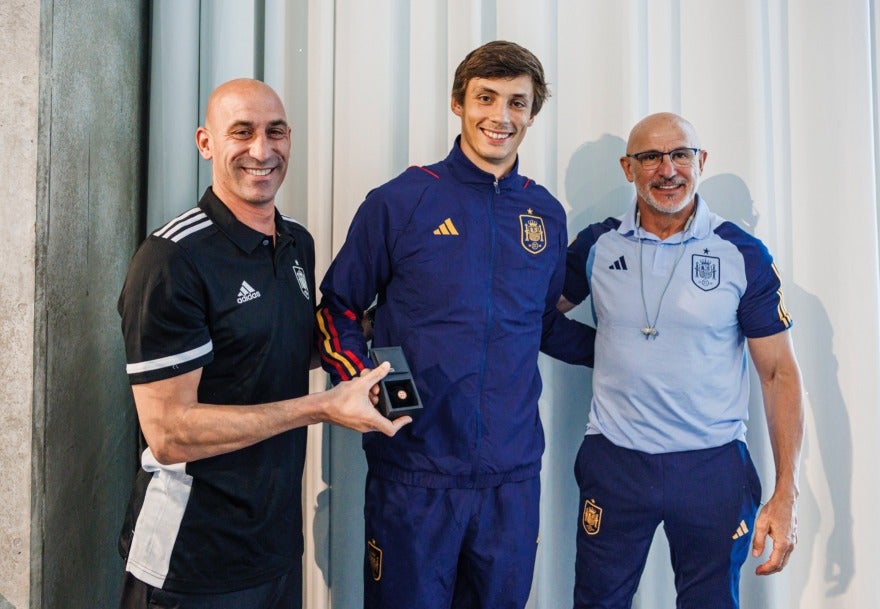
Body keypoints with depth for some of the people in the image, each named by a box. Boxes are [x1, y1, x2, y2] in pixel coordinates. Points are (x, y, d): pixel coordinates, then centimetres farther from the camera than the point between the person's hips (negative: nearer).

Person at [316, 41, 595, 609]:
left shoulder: (547, 215, 7)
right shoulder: (400, 202, -5)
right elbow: (338, 308, 1)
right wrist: (363, 382, -15)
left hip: (513, 476, 4)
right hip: (414, 474, -3)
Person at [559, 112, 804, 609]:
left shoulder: (745, 256, -5)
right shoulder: (596, 245, 0)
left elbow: (779, 373, -3)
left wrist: (786, 495, -7)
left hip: (713, 466, -1)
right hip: (614, 461, 1)